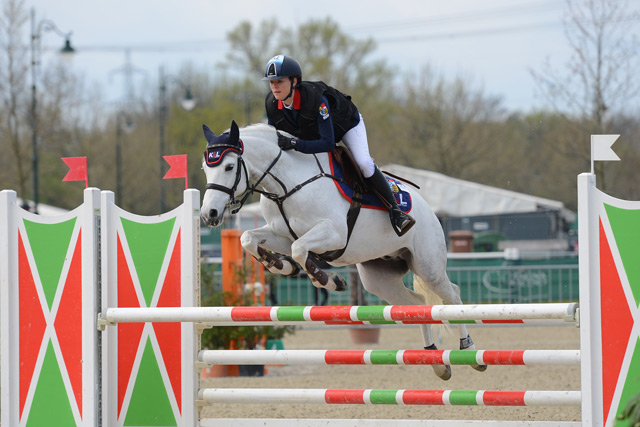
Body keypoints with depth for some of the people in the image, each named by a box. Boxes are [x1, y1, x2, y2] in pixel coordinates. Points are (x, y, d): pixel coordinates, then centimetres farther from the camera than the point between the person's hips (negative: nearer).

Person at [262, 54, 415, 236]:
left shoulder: (315, 99, -43)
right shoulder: (271, 105, -25)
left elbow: (328, 143, -44)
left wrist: (294, 144, -54)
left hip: (346, 124, -7)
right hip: (311, 131, 7)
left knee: (364, 164, -25)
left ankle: (394, 210, -13)